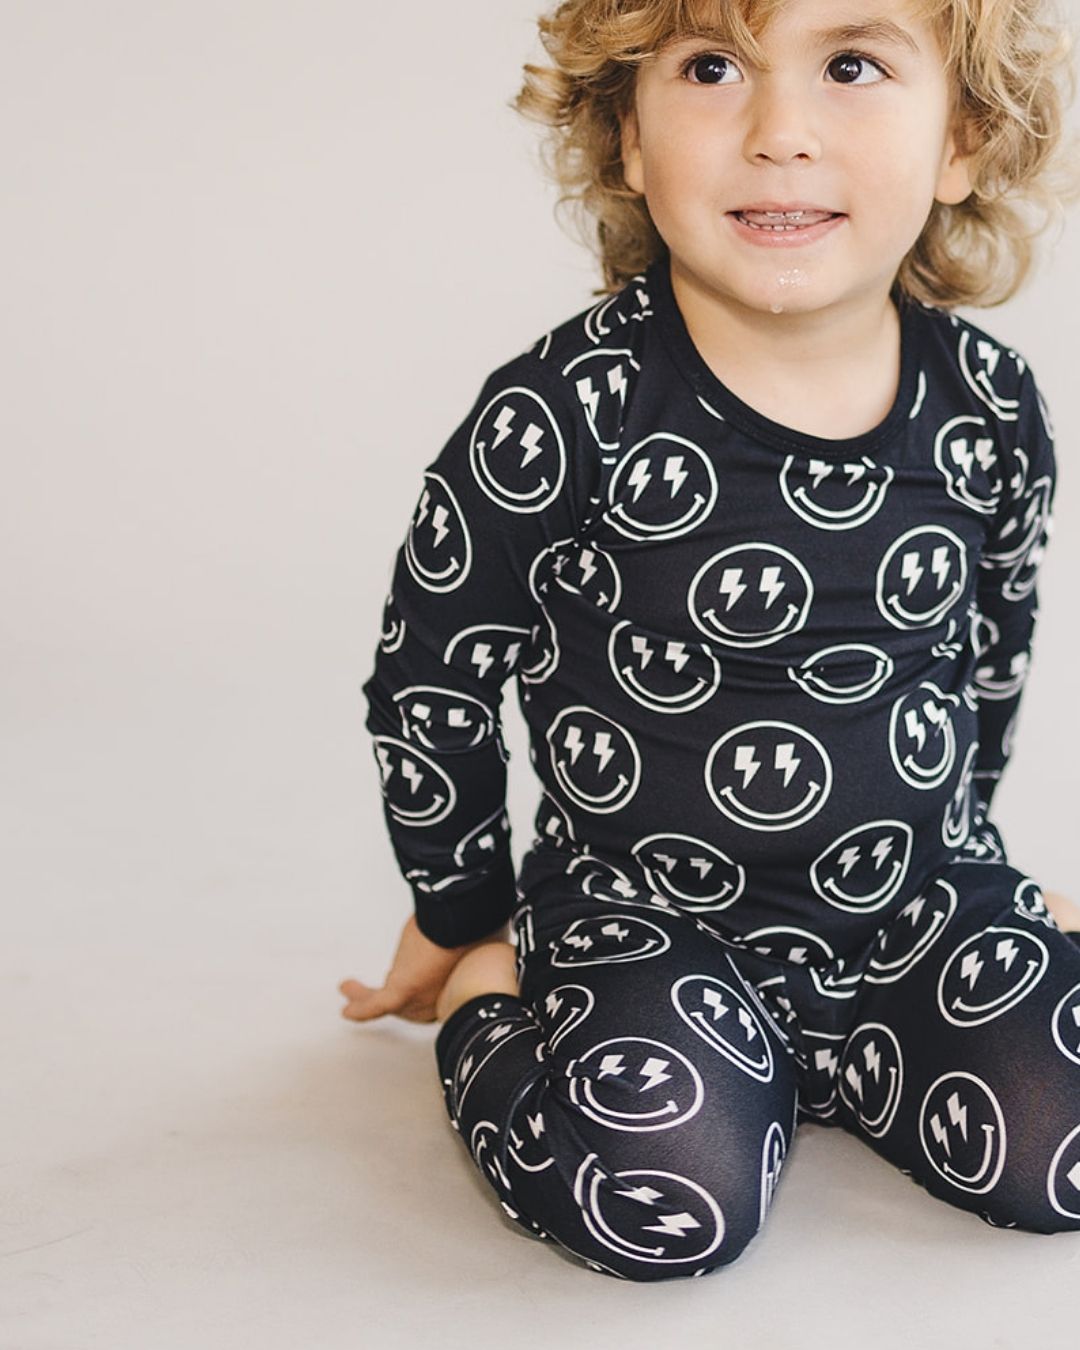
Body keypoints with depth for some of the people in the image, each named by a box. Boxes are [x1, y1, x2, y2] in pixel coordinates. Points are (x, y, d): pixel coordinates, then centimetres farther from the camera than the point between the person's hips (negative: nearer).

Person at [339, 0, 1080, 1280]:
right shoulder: (566, 411, -20)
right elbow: (430, 672, -6)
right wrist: (459, 917, 6)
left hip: (915, 897, 5)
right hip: (645, 906, -4)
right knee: (666, 1205, -25)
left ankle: (801, 1052, 14)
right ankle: (493, 1002, 5)